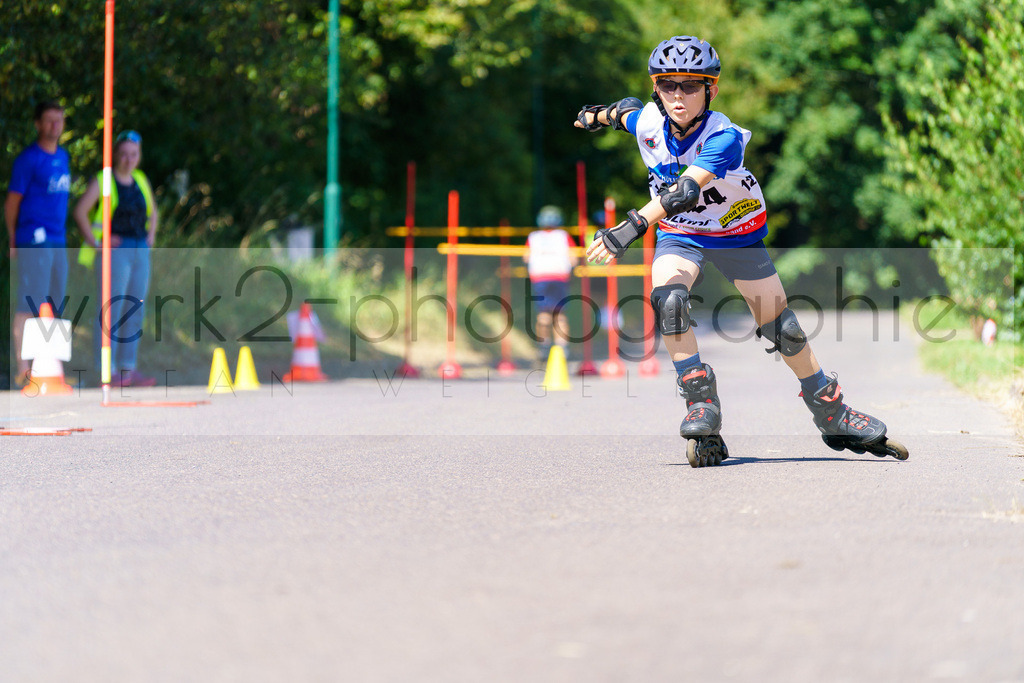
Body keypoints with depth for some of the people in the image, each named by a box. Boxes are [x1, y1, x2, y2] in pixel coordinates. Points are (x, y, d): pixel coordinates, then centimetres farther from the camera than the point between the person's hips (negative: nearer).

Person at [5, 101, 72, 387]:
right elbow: (12, 202, -3)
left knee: (54, 307, 10)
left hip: (58, 242, 8)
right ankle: (23, 369, -8)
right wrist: (14, 241, 3)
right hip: (34, 241, -8)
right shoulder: (28, 159, -8)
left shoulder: (63, 156, 15)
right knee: (28, 306, -8)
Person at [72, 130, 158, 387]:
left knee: (135, 311, 7)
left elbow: (152, 213, 28)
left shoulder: (141, 181, 14)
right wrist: (95, 242, -14)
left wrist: (150, 237, 13)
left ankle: (128, 368, 12)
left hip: (140, 251, 7)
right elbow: (80, 211, -11)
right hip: (115, 251, -7)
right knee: (111, 310, -10)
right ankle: (107, 370, -10)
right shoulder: (102, 181, -6)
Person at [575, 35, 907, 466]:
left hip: (737, 235, -2)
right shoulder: (648, 122, -17)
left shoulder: (724, 138, -33)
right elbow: (629, 108, 10)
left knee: (782, 328, -1)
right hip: (679, 236, 3)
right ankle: (702, 408, -24)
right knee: (666, 296, -29)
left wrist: (631, 227, -59)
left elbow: (684, 191, -48)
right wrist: (601, 114, 27)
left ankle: (833, 415, 19)